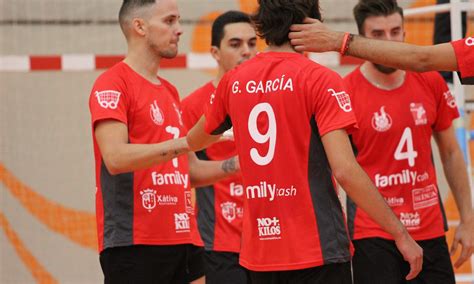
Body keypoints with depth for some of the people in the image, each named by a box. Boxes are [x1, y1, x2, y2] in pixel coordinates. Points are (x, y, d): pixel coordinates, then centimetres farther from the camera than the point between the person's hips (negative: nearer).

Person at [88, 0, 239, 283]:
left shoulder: (170, 92, 20)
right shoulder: (112, 84, -7)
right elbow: (115, 158, -20)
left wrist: (237, 164, 7)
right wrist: (187, 141, -25)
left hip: (178, 239, 8)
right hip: (133, 243, -8)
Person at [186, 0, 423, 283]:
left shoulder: (233, 82, 7)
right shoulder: (320, 79, -9)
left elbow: (194, 140, 26)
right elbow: (344, 169, -18)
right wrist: (400, 234, -13)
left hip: (258, 254, 5)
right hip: (318, 251, -5)